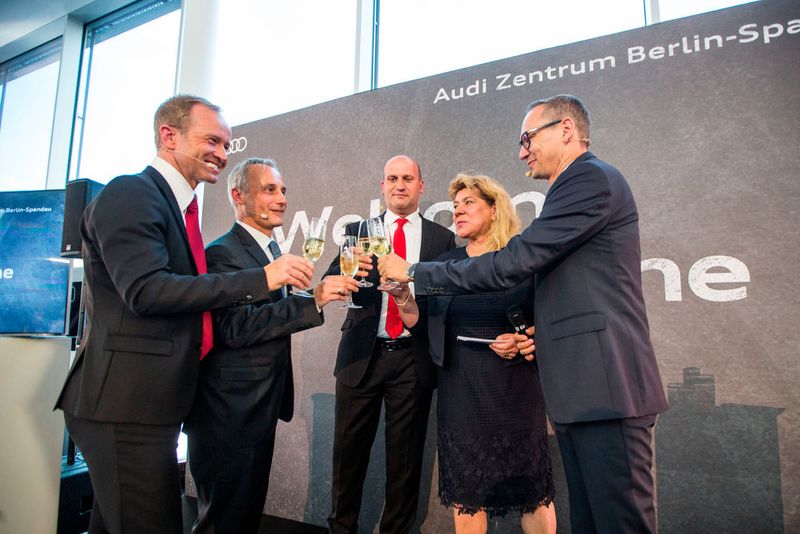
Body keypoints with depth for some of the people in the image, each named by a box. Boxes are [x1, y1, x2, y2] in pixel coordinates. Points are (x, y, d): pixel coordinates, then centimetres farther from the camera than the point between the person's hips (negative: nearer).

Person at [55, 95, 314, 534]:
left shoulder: (178, 205, 16)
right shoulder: (130, 194, -12)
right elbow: (146, 290, -25)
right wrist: (261, 278, -24)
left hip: (145, 404, 9)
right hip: (125, 404, -9)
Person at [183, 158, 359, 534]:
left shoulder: (272, 250, 13)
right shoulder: (223, 253, -16)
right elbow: (236, 327, -28)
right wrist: (314, 299, -33)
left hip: (261, 405, 9)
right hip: (230, 410, -9)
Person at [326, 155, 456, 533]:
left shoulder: (442, 238, 6)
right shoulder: (358, 231, 8)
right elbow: (330, 282, -4)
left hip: (413, 358, 0)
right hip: (361, 355, 1)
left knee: (405, 457, 10)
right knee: (349, 450, 10)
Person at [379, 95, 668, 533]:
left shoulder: (590, 177, -10)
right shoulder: (582, 184, 22)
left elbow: (511, 264, -17)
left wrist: (414, 273, -10)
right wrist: (544, 334, 9)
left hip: (605, 386, -10)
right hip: (581, 387, 10)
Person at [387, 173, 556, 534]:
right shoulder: (445, 263, 6)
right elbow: (422, 322, 4)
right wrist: (402, 294, -12)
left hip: (514, 384, -2)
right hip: (459, 386, 3)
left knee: (530, 487, 9)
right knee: (463, 489, 10)